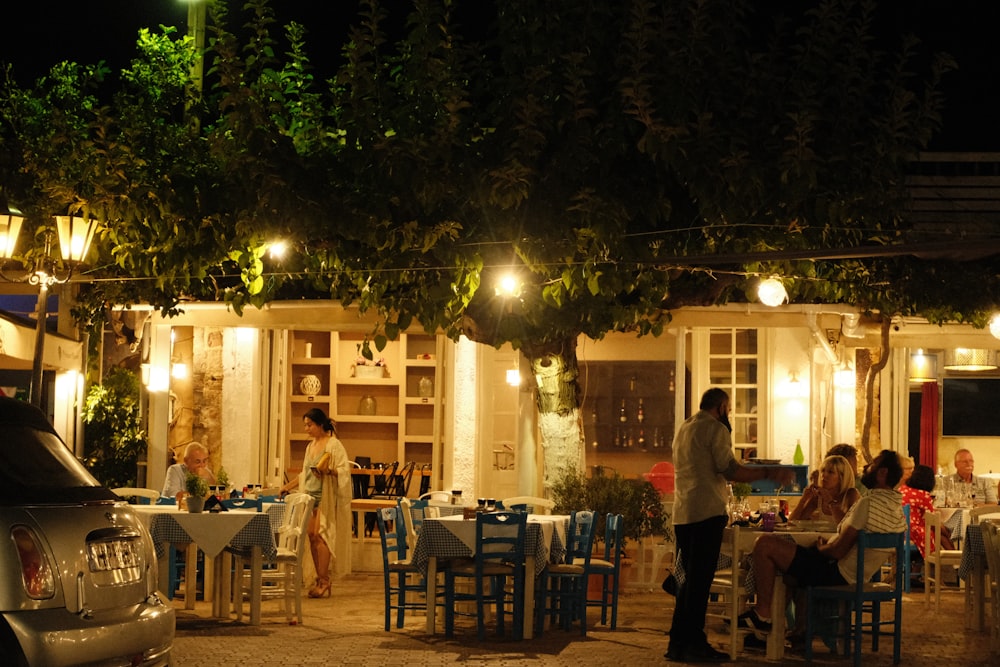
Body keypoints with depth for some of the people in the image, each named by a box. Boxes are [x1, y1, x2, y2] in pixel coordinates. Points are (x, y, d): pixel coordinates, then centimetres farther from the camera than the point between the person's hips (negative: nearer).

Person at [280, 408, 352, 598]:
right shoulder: (310, 446, 17)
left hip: (325, 496, -7)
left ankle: (324, 582, -9)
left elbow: (344, 470, -13)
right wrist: (288, 486, 21)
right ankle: (319, 579, 8)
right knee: (312, 536, 3)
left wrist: (328, 470, -29)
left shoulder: (333, 445, -7)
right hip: (310, 495, 7)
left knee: (320, 535, -12)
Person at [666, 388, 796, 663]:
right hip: (707, 513, -9)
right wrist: (769, 473, -13)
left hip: (682, 514, 9)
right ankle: (694, 643, -5)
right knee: (700, 579, -6)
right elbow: (730, 470, -14)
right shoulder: (715, 429, -6)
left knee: (691, 578, 14)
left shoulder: (684, 429, 21)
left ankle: (678, 642, 15)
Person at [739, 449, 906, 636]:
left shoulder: (869, 502, -24)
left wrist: (821, 548, -2)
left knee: (764, 544, -8)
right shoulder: (897, 507, 6)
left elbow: (838, 551, -23)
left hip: (836, 575, -10)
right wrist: (828, 545, 9)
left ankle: (762, 613, -1)